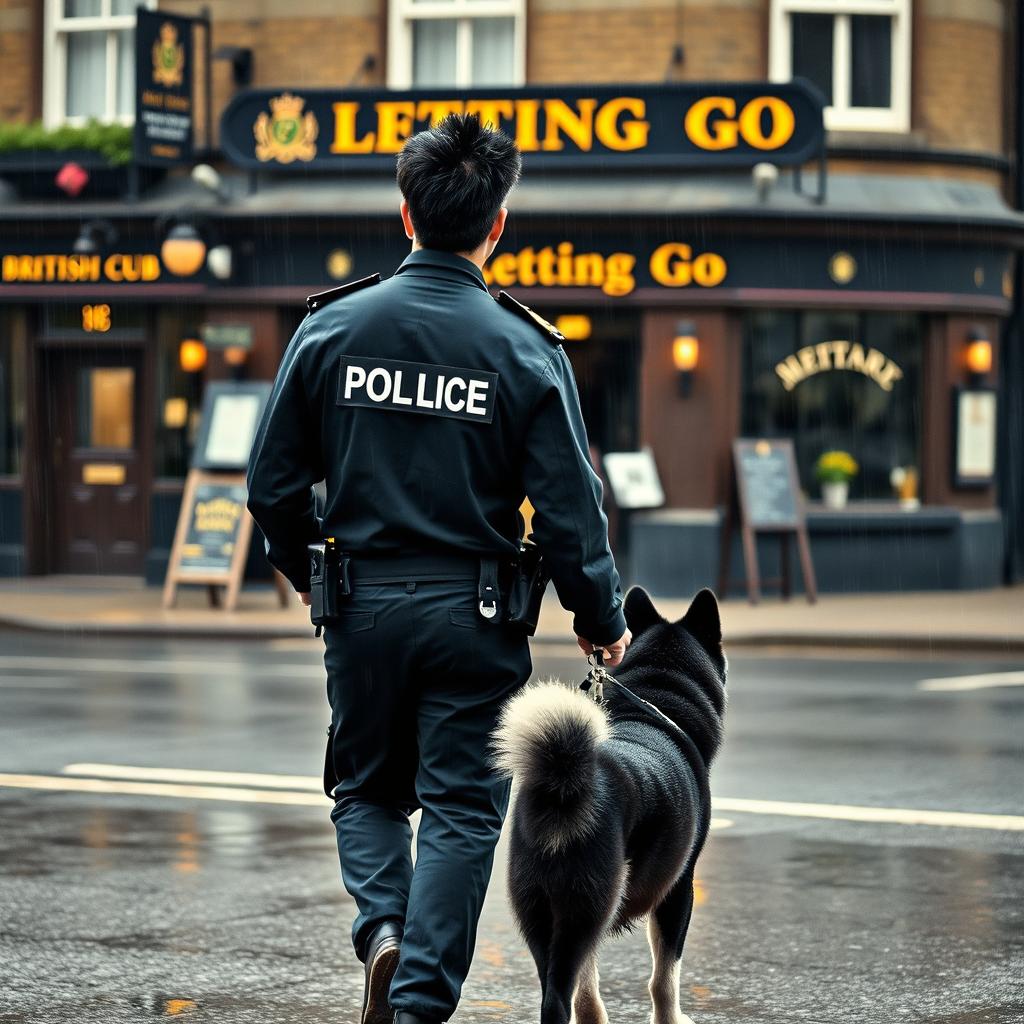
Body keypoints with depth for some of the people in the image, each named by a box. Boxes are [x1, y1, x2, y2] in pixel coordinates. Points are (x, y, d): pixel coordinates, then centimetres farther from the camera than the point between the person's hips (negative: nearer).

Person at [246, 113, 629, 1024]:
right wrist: (603, 622, 7)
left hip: (362, 604, 2)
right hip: (472, 610, -2)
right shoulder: (526, 350, -8)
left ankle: (383, 927, -4)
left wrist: (307, 570, 21)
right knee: (460, 809, 6)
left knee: (366, 788, 20)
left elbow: (273, 482, 2)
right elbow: (569, 508, -7)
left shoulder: (331, 328, -2)